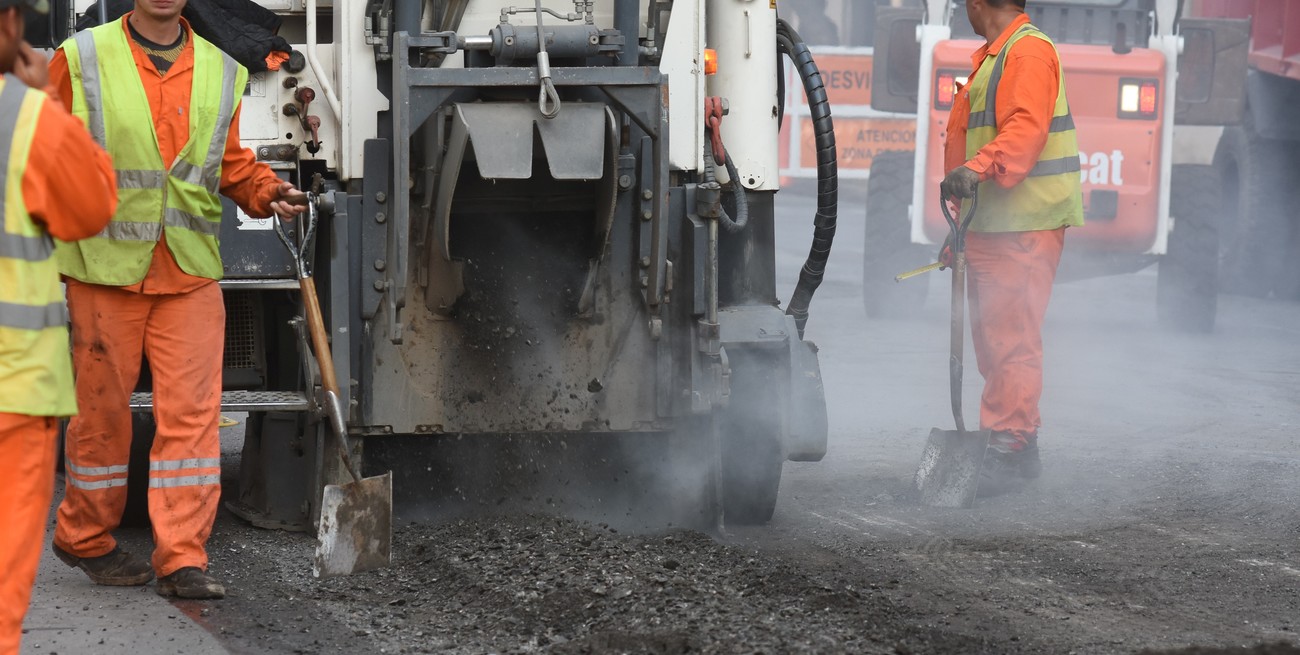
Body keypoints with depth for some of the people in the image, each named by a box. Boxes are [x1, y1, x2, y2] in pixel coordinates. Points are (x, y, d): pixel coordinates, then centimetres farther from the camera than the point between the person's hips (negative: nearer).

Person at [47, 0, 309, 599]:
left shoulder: (220, 71, 11)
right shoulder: (81, 60, 1)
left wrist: (265, 192, 1)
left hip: (191, 274, 3)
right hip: (105, 266, -3)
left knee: (192, 412, -4)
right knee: (103, 409, 5)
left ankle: (182, 559, -2)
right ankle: (84, 539, 24)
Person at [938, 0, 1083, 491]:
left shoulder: (1029, 51, -11)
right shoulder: (992, 58, 24)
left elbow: (1026, 128, -25)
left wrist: (978, 169, -38)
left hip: (1024, 225, -11)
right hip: (992, 225, 11)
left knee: (1011, 337, -13)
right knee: (992, 338, 14)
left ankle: (1008, 447, -14)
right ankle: (1021, 448, 21)